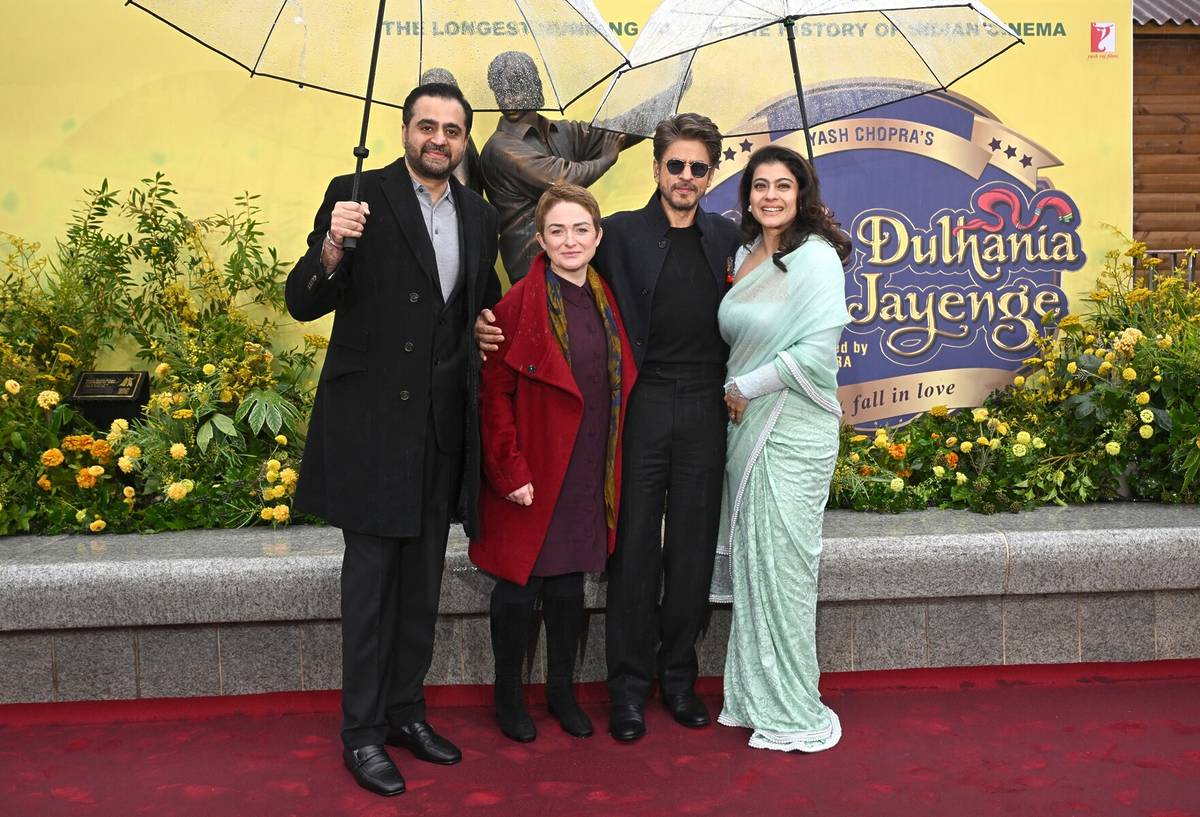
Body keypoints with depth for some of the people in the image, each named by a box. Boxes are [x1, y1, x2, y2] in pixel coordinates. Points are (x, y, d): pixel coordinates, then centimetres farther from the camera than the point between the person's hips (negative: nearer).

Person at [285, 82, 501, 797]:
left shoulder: (480, 216, 11)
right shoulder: (358, 196, -5)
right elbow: (303, 304, -10)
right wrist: (332, 247, -27)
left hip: (443, 423, 6)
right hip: (372, 418, -5)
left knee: (424, 575, 14)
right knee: (371, 574, 1)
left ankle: (406, 710, 29)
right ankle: (362, 731, 14)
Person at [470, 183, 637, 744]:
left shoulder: (605, 301, 7)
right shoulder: (520, 303, -11)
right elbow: (494, 393, -11)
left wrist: (609, 467, 9)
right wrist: (511, 470, -15)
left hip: (586, 476, 5)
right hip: (532, 476, -5)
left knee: (569, 586, 14)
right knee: (517, 586, 6)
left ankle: (561, 689, 31)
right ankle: (508, 694, 25)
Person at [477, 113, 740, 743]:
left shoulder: (727, 238, 10)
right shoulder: (620, 234, -1)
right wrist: (490, 324, -16)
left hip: (706, 409, 3)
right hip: (641, 407, -3)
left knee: (692, 547, 10)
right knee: (634, 545, 3)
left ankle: (678, 675, 26)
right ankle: (629, 684, 18)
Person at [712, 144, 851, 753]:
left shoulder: (815, 256, -12)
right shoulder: (744, 253, 12)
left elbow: (816, 351, -19)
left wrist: (742, 389, -11)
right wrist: (736, 395, 7)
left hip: (792, 429, -7)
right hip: (746, 426, 8)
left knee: (779, 564, -1)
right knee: (752, 560, 12)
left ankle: (792, 713, 13)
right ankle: (759, 698, 24)